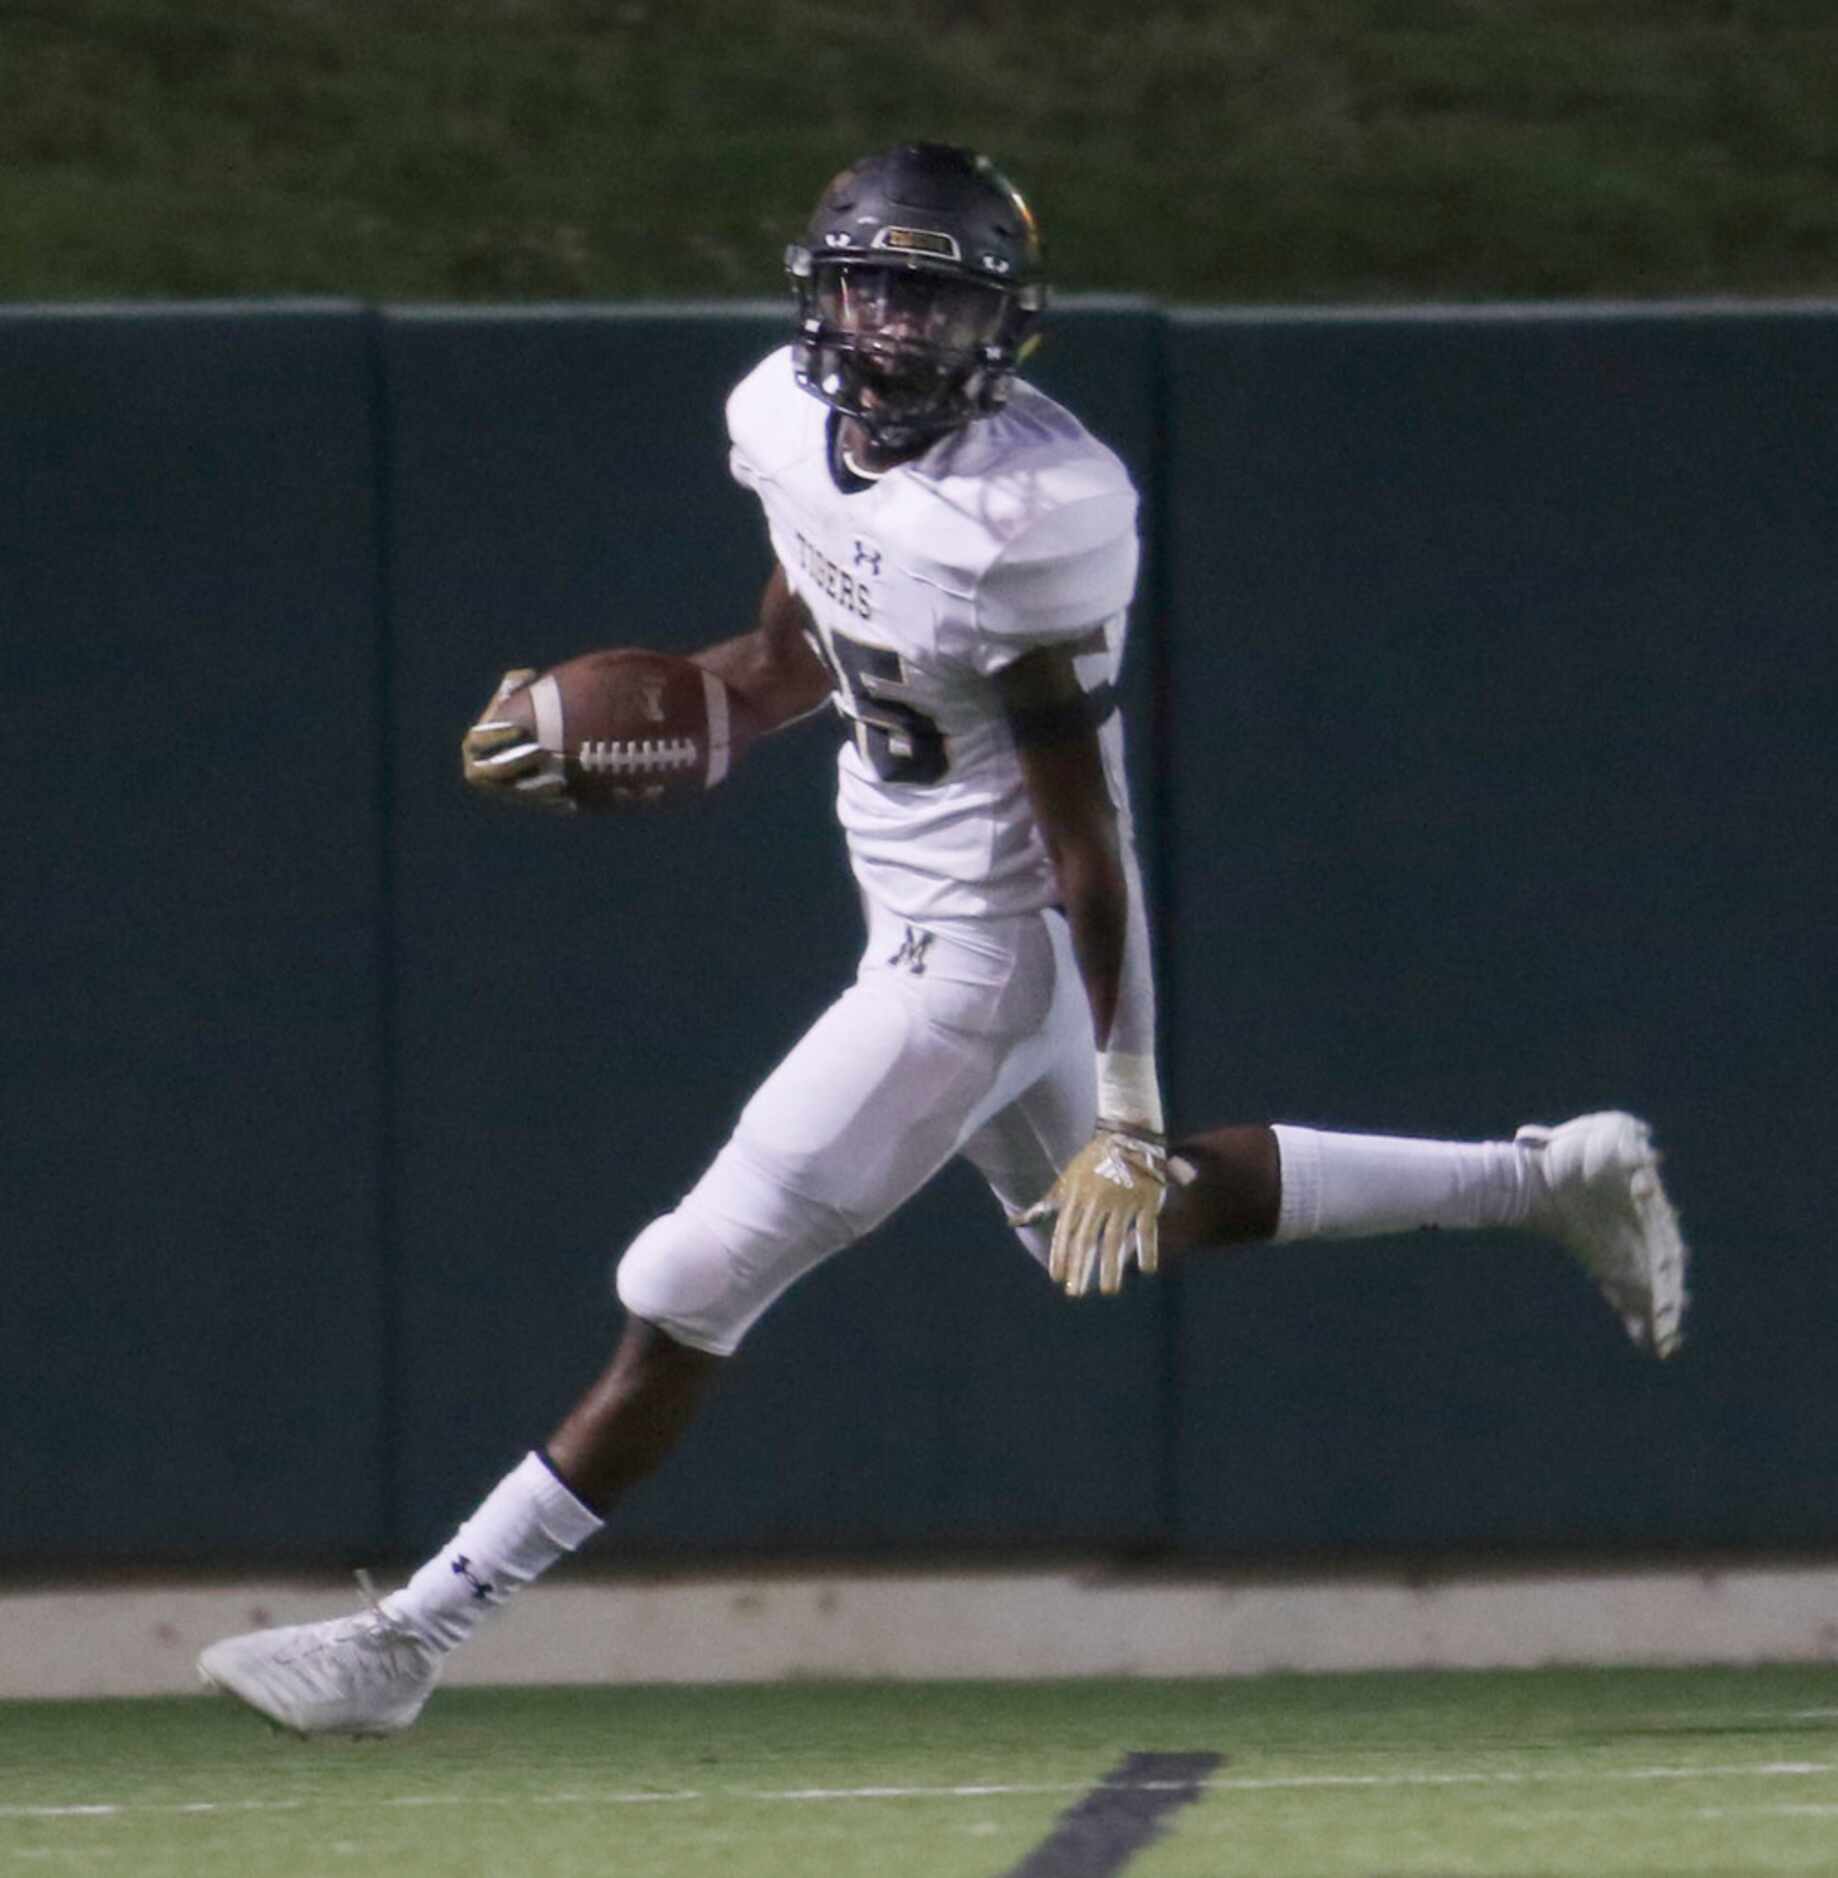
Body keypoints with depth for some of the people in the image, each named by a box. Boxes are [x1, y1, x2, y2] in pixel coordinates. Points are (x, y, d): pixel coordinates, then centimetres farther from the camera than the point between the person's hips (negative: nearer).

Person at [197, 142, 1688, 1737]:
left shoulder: (1016, 522, -28)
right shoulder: (789, 421, -3)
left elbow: (1088, 848, -24)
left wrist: (1130, 1113, -21)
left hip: (979, 956, -10)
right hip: (925, 928, 10)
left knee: (691, 1299, -5)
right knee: (1107, 1223, 29)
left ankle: (412, 1636, 3)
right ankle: (1546, 1180, 35)